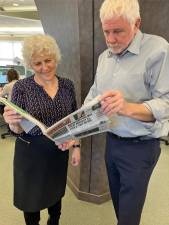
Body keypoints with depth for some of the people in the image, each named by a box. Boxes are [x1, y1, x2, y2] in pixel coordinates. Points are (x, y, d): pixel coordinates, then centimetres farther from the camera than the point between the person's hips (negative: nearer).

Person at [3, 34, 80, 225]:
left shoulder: (67, 85, -4)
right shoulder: (21, 87, -14)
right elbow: (18, 130, -11)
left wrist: (76, 146, 2)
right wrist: (13, 123, -32)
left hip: (59, 152, 3)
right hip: (31, 153, -2)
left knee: (56, 193, 24)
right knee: (31, 199, 17)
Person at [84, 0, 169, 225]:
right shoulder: (104, 56, 6)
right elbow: (92, 96, 8)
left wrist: (128, 108, -38)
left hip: (140, 147, -6)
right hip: (111, 141, 7)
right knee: (117, 200, 26)